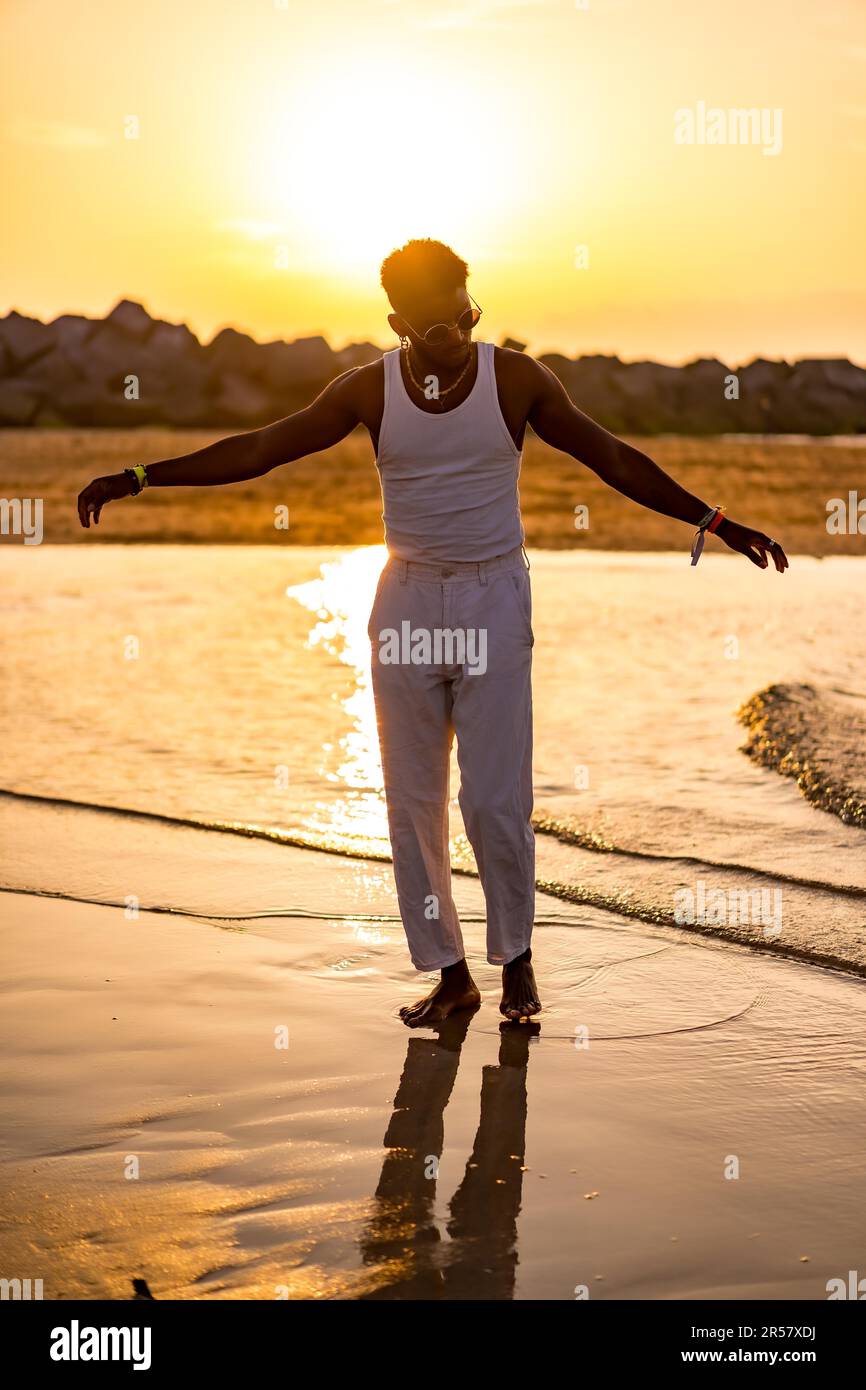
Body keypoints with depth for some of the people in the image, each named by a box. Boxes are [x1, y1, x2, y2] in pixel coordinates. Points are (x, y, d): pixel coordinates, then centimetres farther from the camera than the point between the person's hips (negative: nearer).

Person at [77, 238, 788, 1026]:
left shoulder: (517, 380, -6)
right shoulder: (370, 390, -3)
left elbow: (613, 459, -1)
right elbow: (257, 450, -2)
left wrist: (716, 523, -3)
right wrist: (140, 478, -6)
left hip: (494, 603, -2)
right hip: (408, 603, 2)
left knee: (497, 802, -4)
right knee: (413, 804, 4)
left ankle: (517, 958, 18)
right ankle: (450, 975, 16)